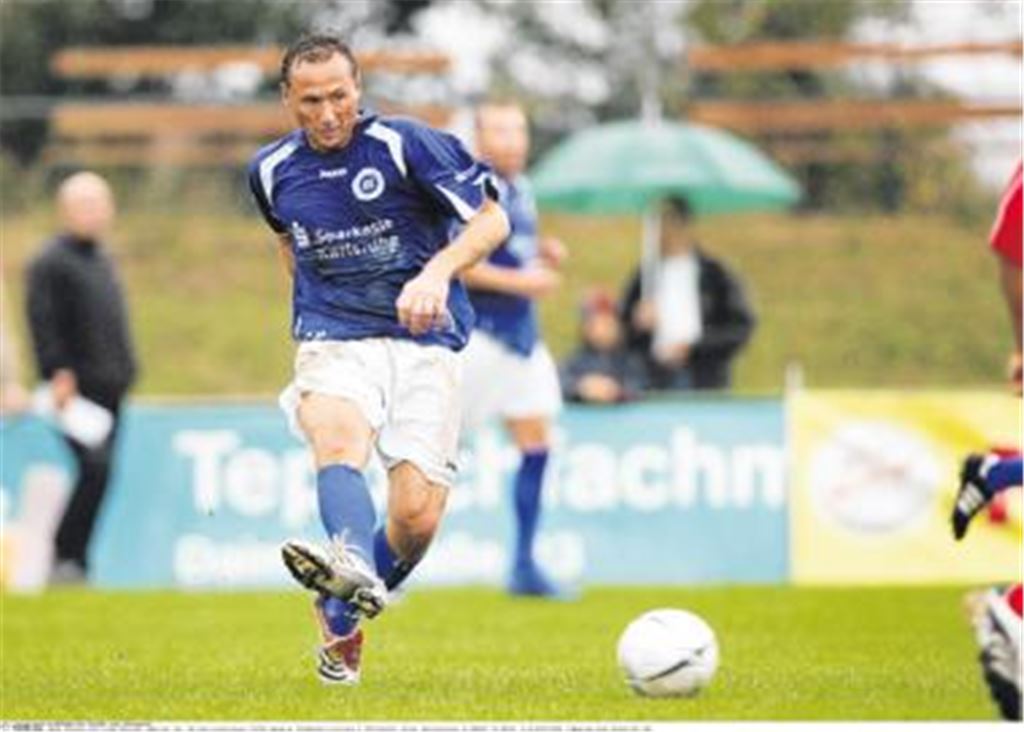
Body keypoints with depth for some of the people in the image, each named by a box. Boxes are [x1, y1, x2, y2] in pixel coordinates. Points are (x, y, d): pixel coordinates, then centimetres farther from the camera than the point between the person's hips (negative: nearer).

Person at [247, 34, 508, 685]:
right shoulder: (273, 170, 9)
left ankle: (341, 616, 16)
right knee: (336, 436, -35)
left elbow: (492, 221, -5)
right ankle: (354, 571, -64)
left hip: (424, 342, -1)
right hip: (333, 341, 1)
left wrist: (438, 272, -22)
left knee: (417, 516, -13)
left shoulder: (407, 144, -5)